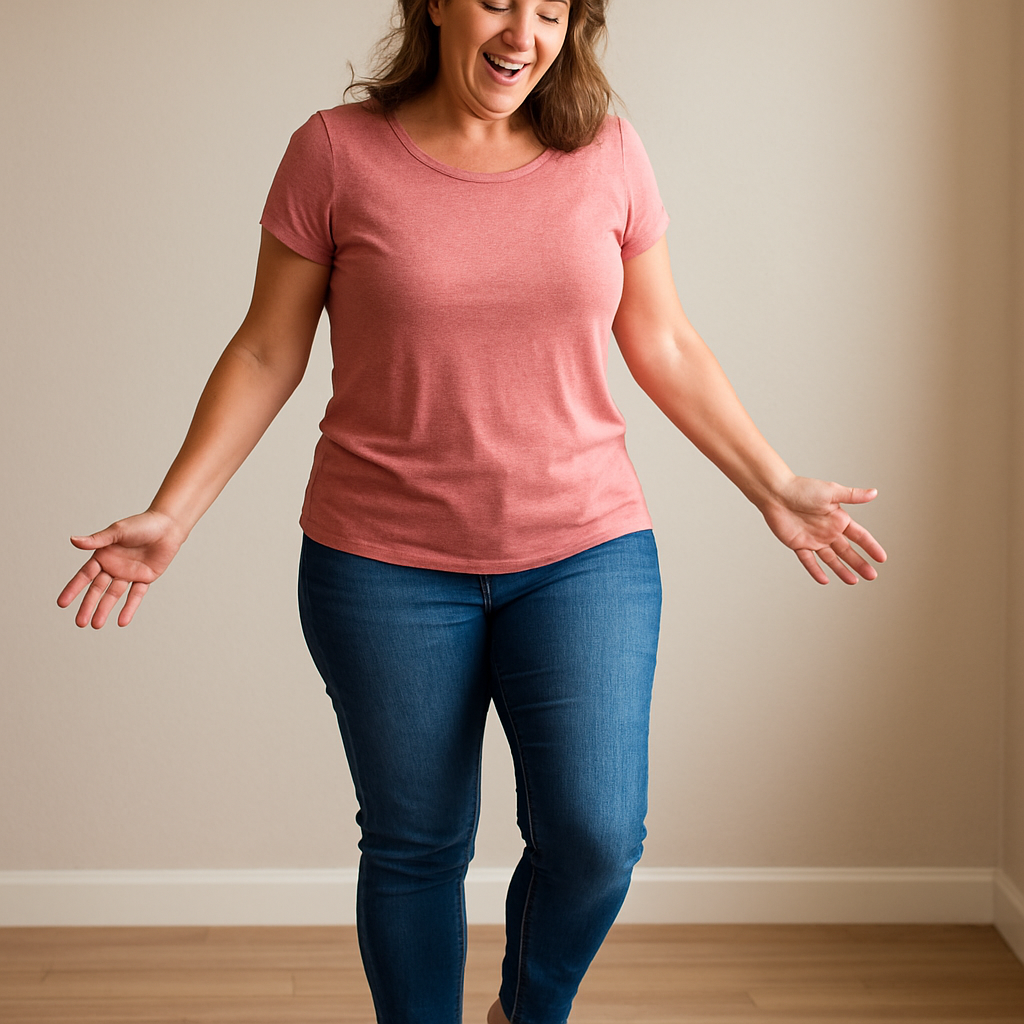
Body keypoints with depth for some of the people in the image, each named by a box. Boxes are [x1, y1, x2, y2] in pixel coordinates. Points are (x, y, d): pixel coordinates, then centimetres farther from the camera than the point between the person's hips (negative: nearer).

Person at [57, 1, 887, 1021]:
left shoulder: (608, 153, 1)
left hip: (584, 552, 1)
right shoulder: (335, 152, -4)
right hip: (387, 563, -1)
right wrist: (168, 517, -6)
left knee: (594, 835, -6)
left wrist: (777, 488, 9)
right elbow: (266, 354, 0)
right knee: (414, 847, 9)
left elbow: (664, 345, 9)